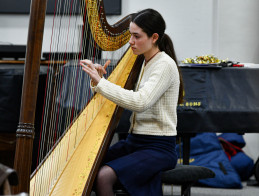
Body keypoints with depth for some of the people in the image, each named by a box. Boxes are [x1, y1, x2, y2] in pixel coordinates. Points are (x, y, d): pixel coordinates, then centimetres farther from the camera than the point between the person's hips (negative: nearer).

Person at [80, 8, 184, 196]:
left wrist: (100, 82, -25)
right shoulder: (143, 62, 13)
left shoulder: (165, 65, -13)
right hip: (134, 141, 8)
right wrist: (100, 79, -3)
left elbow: (139, 102, -28)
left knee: (104, 176, -27)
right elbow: (124, 99, 14)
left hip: (158, 147, -8)